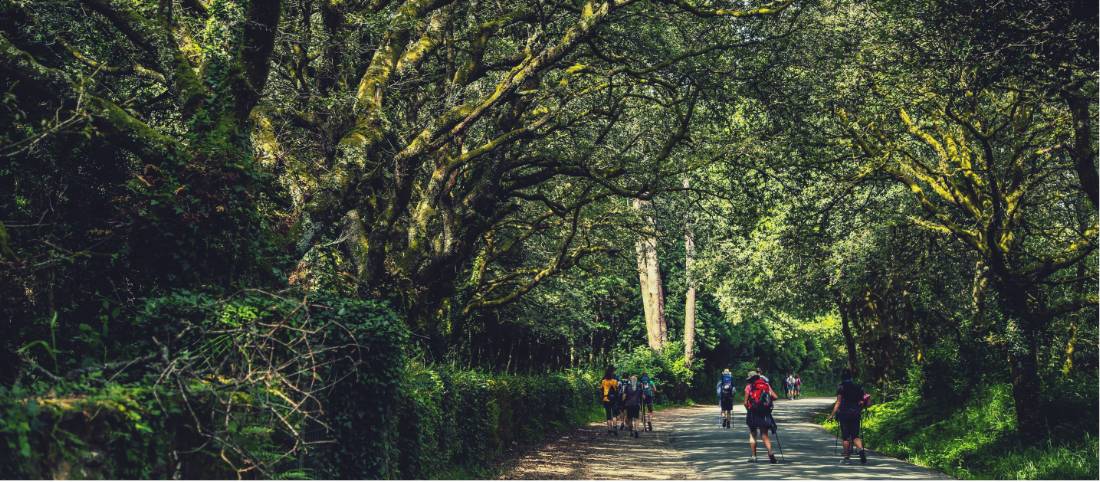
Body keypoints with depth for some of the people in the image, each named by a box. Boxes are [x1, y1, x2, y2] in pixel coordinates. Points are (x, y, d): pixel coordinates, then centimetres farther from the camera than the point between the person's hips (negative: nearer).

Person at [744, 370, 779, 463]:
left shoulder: (748, 387, 0)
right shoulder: (766, 385, 7)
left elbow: (746, 402, -3)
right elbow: (775, 396, 0)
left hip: (753, 414, -2)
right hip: (765, 414, 2)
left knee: (752, 435, 12)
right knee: (765, 435, 4)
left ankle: (754, 456, 11)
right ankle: (770, 453, -17)